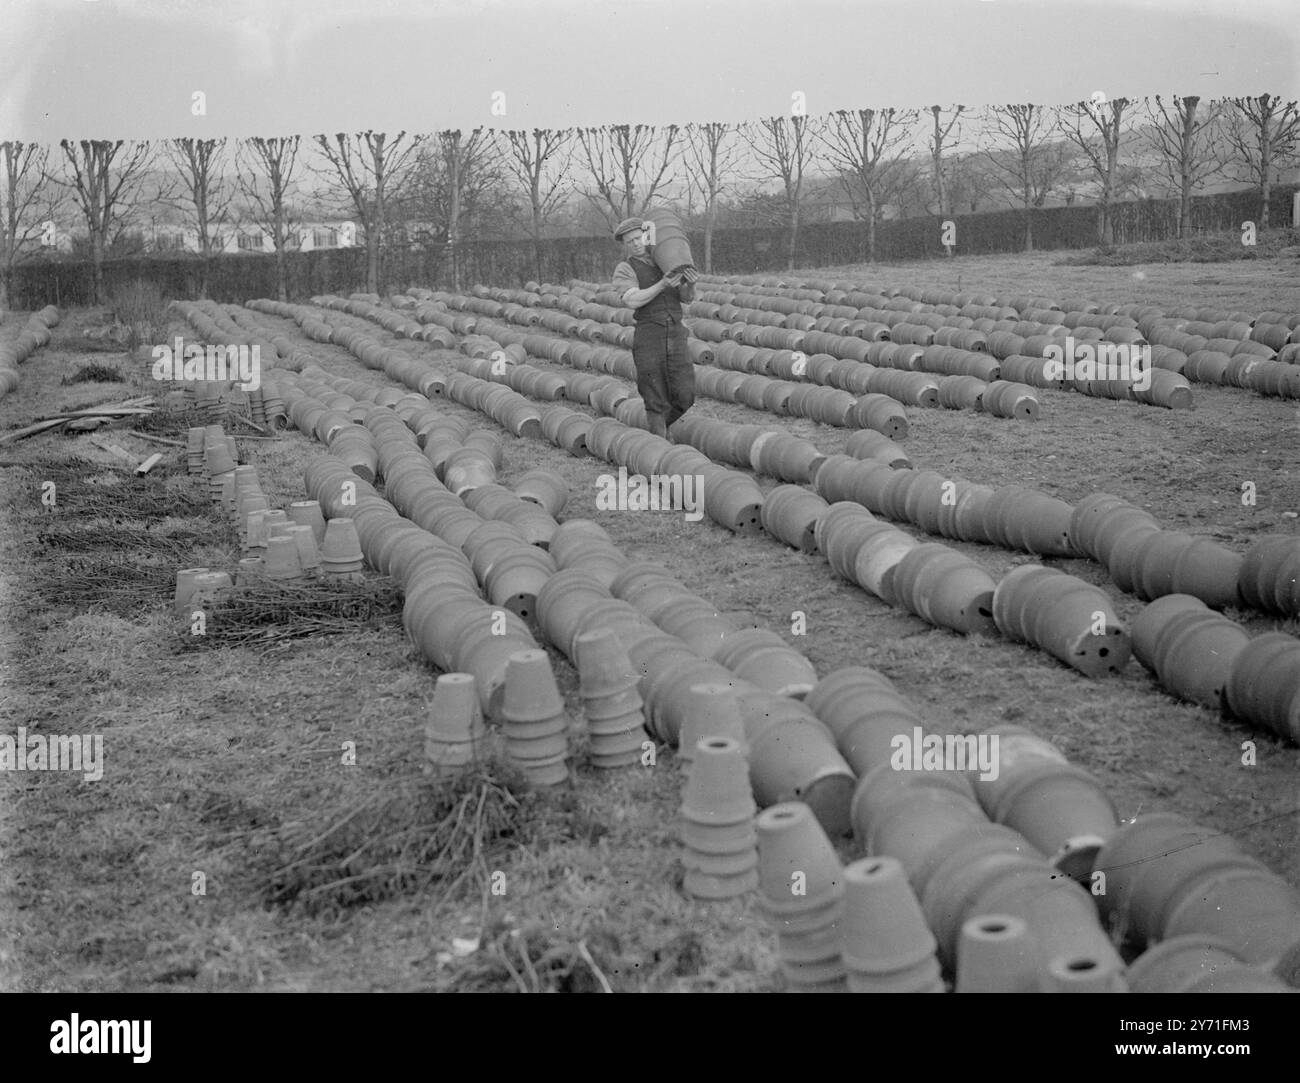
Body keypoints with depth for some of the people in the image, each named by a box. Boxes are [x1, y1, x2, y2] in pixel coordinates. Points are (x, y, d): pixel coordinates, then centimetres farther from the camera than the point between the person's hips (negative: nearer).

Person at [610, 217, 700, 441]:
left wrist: (691, 282, -17)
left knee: (684, 397, 1)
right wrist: (663, 284, -27)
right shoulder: (625, 269, 1)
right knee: (657, 401, -3)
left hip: (676, 336, 4)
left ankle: (662, 424, 30)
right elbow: (633, 300, -16)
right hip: (647, 339, -4)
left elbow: (687, 297, 6)